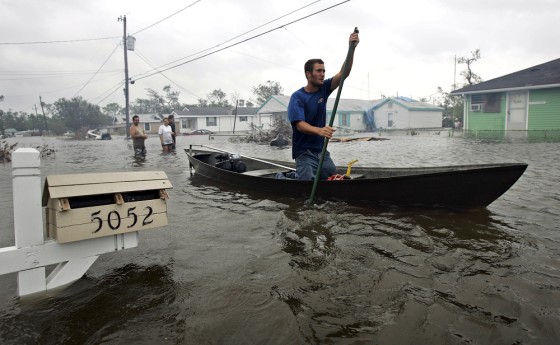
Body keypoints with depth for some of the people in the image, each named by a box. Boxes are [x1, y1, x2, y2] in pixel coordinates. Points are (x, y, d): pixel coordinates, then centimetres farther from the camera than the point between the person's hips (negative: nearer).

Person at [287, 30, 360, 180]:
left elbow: (343, 74, -5)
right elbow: (300, 124, -23)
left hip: (322, 151, 6)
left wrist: (352, 48, -17)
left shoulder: (323, 88, 5)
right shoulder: (297, 97, -12)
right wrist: (319, 130, -42)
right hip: (304, 153, -6)